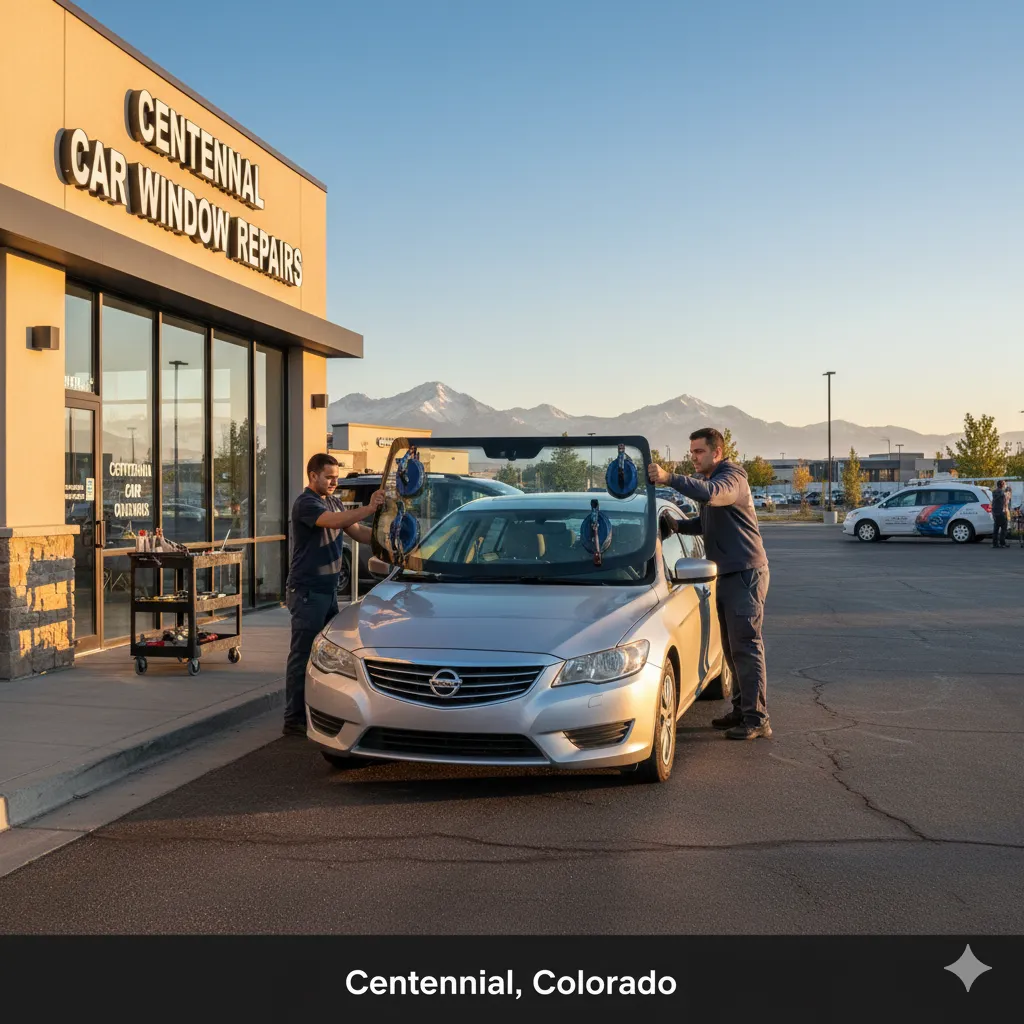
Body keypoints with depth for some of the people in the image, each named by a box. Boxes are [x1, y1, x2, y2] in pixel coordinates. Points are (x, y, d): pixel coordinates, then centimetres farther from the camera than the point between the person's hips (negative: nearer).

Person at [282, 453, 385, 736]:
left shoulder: (333, 502, 15)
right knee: (302, 656, -4)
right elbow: (334, 522, -32)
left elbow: (359, 532, 11)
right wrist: (368, 508, -39)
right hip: (307, 592, -9)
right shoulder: (306, 503, -13)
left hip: (328, 591, 9)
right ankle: (294, 720, 1)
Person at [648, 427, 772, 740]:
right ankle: (741, 711, 23)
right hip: (727, 574, 10)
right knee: (732, 647, 14)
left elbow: (711, 494, -37)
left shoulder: (732, 477, -14)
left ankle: (757, 719, -8)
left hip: (746, 573, -10)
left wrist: (669, 478, -42)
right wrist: (679, 525, 8)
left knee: (746, 646, -10)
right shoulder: (706, 480, 16)